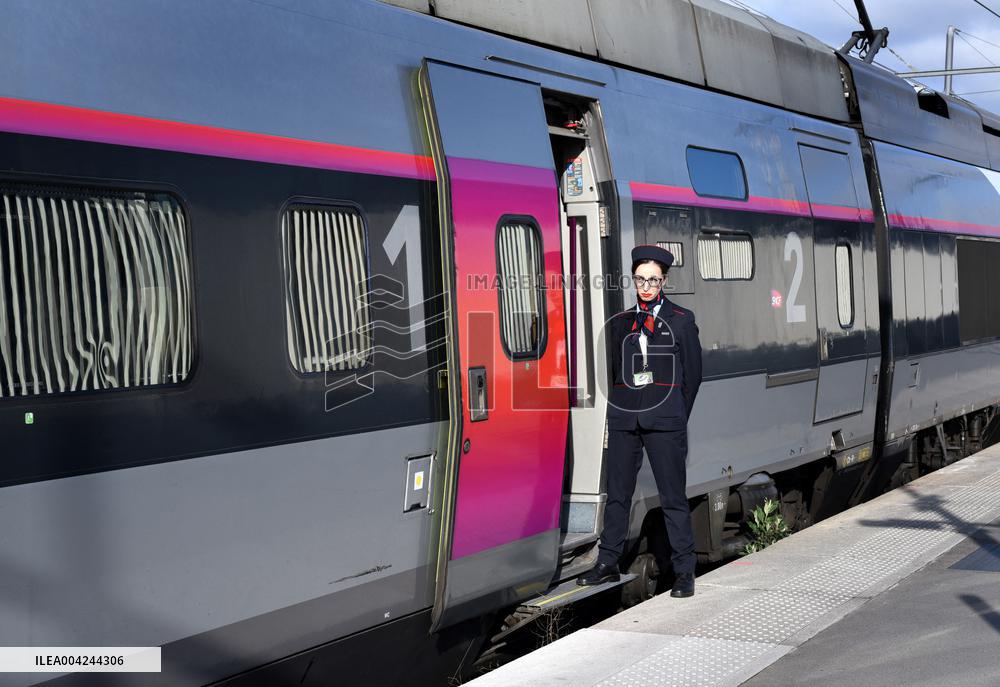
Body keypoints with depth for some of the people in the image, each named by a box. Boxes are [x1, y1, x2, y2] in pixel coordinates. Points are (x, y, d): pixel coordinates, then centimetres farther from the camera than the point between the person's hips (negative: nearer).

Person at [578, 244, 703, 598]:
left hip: (665, 421, -3)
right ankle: (607, 564, 16)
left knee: (673, 497, -2)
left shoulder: (681, 320, 5)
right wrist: (621, 408, 7)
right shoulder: (621, 322, 12)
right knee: (617, 493, 8)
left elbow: (693, 374, 6)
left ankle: (684, 571, 4)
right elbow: (613, 371, 15)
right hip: (624, 419, 3)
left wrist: (676, 416, 5)